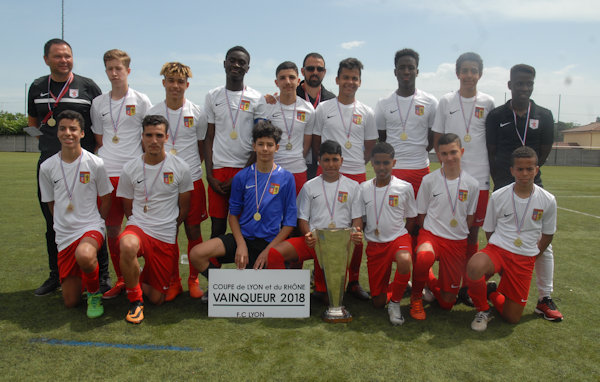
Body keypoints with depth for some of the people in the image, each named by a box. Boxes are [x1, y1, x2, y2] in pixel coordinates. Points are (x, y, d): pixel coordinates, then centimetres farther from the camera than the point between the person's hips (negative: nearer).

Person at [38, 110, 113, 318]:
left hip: (91, 227, -3)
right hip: (64, 235, 3)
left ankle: (94, 293, -11)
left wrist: (93, 225, 4)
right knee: (70, 302, 2)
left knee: (84, 255, -41)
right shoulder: (47, 167, 1)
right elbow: (51, 203, 14)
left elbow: (106, 199, 4)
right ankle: (81, 275, 36)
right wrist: (66, 223, 11)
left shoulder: (95, 164, -6)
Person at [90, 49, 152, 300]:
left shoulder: (141, 101, 3)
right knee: (111, 228, 6)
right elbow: (98, 139, 19)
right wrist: (106, 159, 7)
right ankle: (120, 280, 19)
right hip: (108, 173, 4)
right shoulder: (99, 103, 13)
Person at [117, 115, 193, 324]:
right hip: (138, 228, 0)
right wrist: (142, 226, 2)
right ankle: (135, 301, -14)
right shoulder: (130, 168, 1)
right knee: (127, 246, -40)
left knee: (157, 299, 1)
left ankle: (141, 280, 39)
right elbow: (128, 208, 10)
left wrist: (168, 229, 9)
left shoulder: (180, 167, -2)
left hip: (166, 238, 0)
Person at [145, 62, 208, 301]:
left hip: (192, 180, -1)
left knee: (193, 231, 4)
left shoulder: (196, 113, 2)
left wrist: (190, 168, 2)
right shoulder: (152, 113, 4)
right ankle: (173, 281, 20)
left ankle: (194, 279, 20)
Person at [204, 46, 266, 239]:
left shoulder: (257, 99, 4)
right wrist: (209, 175, -1)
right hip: (218, 170, 1)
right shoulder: (213, 96, 10)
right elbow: (209, 138, 9)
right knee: (218, 227, 3)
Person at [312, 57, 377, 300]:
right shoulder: (323, 109, 5)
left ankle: (353, 281, 17)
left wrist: (356, 164, 6)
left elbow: (370, 148, 15)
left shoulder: (366, 113, 9)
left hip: (357, 176, 2)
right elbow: (316, 142, 10)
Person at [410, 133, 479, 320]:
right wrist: (429, 234, -3)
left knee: (447, 302, 1)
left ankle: (431, 282, 36)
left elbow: (470, 218, 9)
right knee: (424, 256, -40)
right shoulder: (429, 180, -4)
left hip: (458, 242, 2)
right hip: (431, 234, -2)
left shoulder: (472, 184, 0)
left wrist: (459, 238, 5)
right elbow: (421, 215, 4)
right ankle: (416, 297, -10)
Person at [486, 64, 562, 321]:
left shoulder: (544, 116, 5)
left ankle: (545, 299, 11)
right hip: (502, 188, -1)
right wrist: (501, 183, -1)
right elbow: (491, 153, 3)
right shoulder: (496, 116, 3)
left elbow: (544, 153, 9)